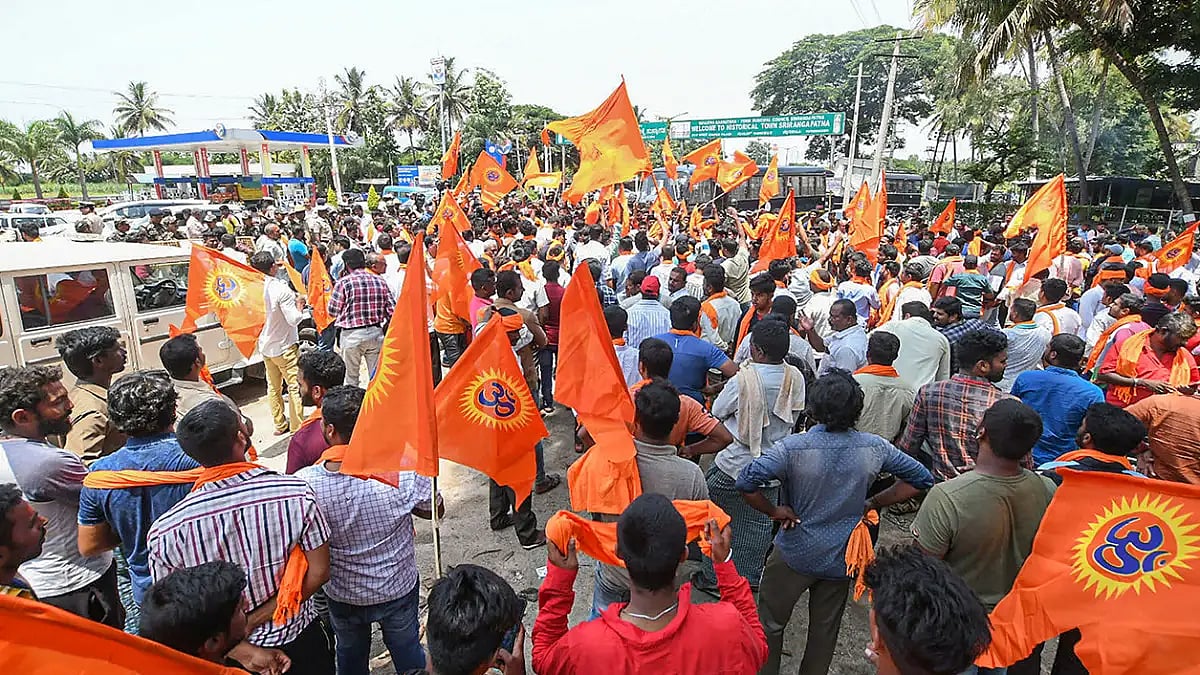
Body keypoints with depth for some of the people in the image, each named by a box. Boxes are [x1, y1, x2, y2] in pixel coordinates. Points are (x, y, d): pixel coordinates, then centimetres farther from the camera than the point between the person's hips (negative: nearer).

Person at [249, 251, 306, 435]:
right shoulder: (281, 289, -23)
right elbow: (294, 319, -23)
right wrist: (299, 303, -5)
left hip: (266, 346, 7)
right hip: (285, 347, -7)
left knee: (273, 387, 17)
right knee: (294, 387, 2)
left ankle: (280, 425, 28)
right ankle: (297, 427, 5)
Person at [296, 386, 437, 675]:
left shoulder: (304, 483, -28)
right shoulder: (404, 469, -30)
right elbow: (432, 510, -11)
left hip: (343, 596, 1)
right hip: (399, 588, 0)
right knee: (408, 651, 27)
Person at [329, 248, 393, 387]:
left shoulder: (343, 282, -9)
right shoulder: (379, 280, 1)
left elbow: (333, 311, -6)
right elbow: (392, 308, 0)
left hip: (352, 335, -3)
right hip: (376, 333, 3)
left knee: (351, 378, 11)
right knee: (377, 375, 10)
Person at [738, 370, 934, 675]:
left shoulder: (793, 447, -25)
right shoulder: (874, 448, -12)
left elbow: (745, 482, -33)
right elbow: (921, 478, 1)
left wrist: (774, 511, -16)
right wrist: (874, 503, 3)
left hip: (795, 555, -3)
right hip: (842, 557, 4)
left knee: (770, 624, 18)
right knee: (825, 630, 24)